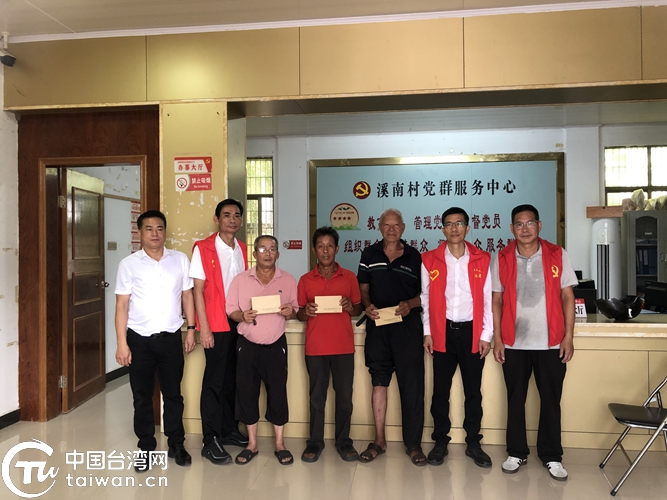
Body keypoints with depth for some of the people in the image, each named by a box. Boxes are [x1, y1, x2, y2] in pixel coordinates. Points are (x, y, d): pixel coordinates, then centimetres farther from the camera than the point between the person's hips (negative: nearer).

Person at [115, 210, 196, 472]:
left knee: (173, 393, 11)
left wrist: (191, 329, 2)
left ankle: (176, 444, 26)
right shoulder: (129, 264, -3)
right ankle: (146, 448, 25)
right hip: (139, 339, -1)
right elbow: (122, 305, -3)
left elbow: (187, 296, 7)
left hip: (171, 337, 1)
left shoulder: (180, 260, 3)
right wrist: (121, 343, -7)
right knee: (142, 396, 9)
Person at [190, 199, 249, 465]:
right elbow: (198, 290, -9)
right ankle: (210, 441, 11)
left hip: (240, 322, 5)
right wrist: (204, 328, -12)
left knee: (233, 379, 13)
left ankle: (230, 430, 27)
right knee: (214, 381, 0)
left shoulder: (243, 249, 10)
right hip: (216, 324, -5)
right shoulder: (203, 248, -7)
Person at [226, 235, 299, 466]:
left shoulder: (288, 280, 1)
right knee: (247, 392, 7)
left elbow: (295, 311, 6)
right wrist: (242, 316, -20)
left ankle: (280, 444, 19)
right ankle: (252, 444, 23)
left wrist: (290, 312, -16)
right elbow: (230, 309, 0)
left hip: (276, 344, 0)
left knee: (278, 392, 3)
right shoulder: (240, 279, 0)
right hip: (247, 344, 1)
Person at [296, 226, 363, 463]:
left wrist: (350, 308, -12)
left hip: (344, 347, 0)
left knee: (344, 396, 6)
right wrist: (305, 312, -14)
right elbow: (299, 314, 8)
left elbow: (358, 309, 10)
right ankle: (315, 442, 19)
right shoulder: (305, 280, 4)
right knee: (317, 396, 7)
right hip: (315, 347, 0)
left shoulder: (349, 277, 4)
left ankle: (344, 441, 20)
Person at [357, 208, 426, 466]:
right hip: (377, 326, 2)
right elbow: (363, 288, 12)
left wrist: (410, 304, -12)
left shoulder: (414, 256, 4)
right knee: (378, 382, 7)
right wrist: (367, 305, -6)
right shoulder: (369, 254, 8)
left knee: (412, 384, 1)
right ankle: (379, 440, 19)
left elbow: (426, 292, 7)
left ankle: (413, 443, 13)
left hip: (408, 326, -1)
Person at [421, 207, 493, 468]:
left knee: (473, 390, 9)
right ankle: (440, 441, 21)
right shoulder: (430, 260, 1)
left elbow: (487, 300, 3)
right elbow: (425, 299, 4)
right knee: (440, 390, 7)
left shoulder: (482, 260, 2)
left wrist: (486, 335, -1)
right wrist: (427, 332, 0)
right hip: (443, 331, 0)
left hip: (471, 331, 0)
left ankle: (473, 442, 22)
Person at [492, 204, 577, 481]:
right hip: (514, 343, 1)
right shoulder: (502, 258, 1)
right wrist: (497, 338, -2)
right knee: (515, 399, 10)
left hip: (550, 343, 0)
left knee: (551, 400, 8)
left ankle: (551, 456, 24)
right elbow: (496, 300, 3)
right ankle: (516, 453, 25)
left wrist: (568, 336, -4)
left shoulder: (557, 255, 0)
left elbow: (567, 297, 1)